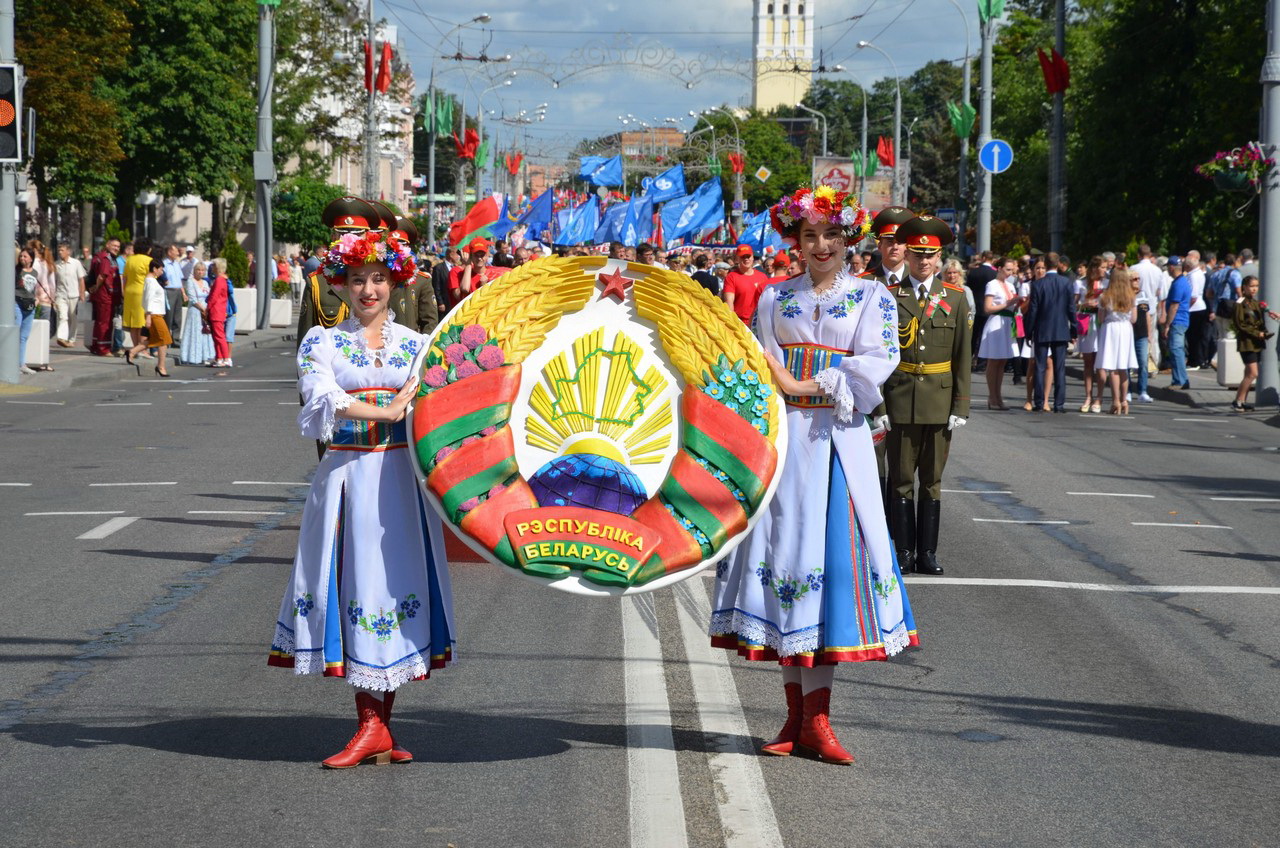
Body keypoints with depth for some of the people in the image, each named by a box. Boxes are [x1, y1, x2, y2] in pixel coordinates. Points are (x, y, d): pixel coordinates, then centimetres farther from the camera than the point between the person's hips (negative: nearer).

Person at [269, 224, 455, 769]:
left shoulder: (416, 345, 12)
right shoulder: (323, 342, 6)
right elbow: (321, 397, -11)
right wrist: (388, 412, -16)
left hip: (400, 479, 2)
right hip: (347, 475, -2)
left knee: (395, 582, -1)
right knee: (357, 586, -5)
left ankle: (380, 728, 5)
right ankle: (372, 728, -2)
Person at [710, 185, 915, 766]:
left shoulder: (872, 298, 7)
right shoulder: (775, 298, 13)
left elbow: (874, 366, -6)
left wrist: (803, 386, -10)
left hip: (839, 441, -2)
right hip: (783, 440, 2)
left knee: (831, 559, -7)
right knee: (785, 547, -1)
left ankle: (815, 720, -7)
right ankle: (798, 713, 5)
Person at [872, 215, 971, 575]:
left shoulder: (955, 298, 5)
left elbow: (963, 357, 4)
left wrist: (960, 407, -2)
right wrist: (878, 407, -7)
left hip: (940, 403, 1)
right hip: (900, 402, -1)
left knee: (932, 480, 7)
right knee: (901, 480, 4)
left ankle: (927, 552, 13)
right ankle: (904, 552, 10)